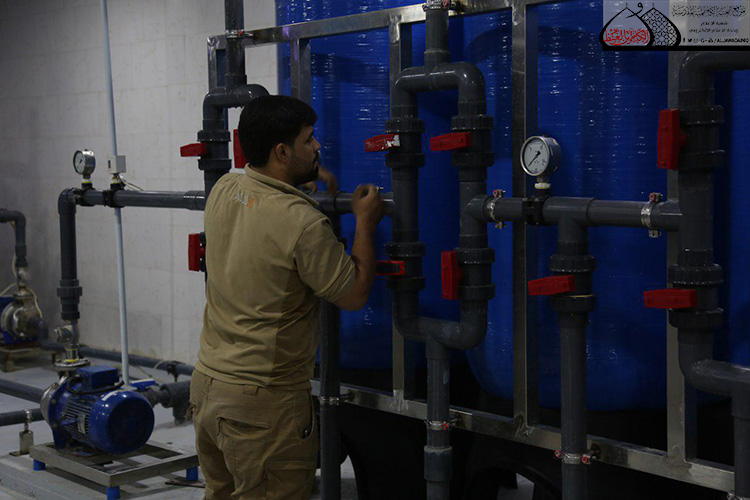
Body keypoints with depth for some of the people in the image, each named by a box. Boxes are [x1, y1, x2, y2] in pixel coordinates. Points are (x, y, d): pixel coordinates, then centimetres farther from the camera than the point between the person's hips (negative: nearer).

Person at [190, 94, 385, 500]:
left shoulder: (222, 190, 2)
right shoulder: (302, 223, -21)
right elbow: (354, 295, -9)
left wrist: (307, 178, 20)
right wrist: (365, 224, 1)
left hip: (205, 385, 8)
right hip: (264, 400, -8)